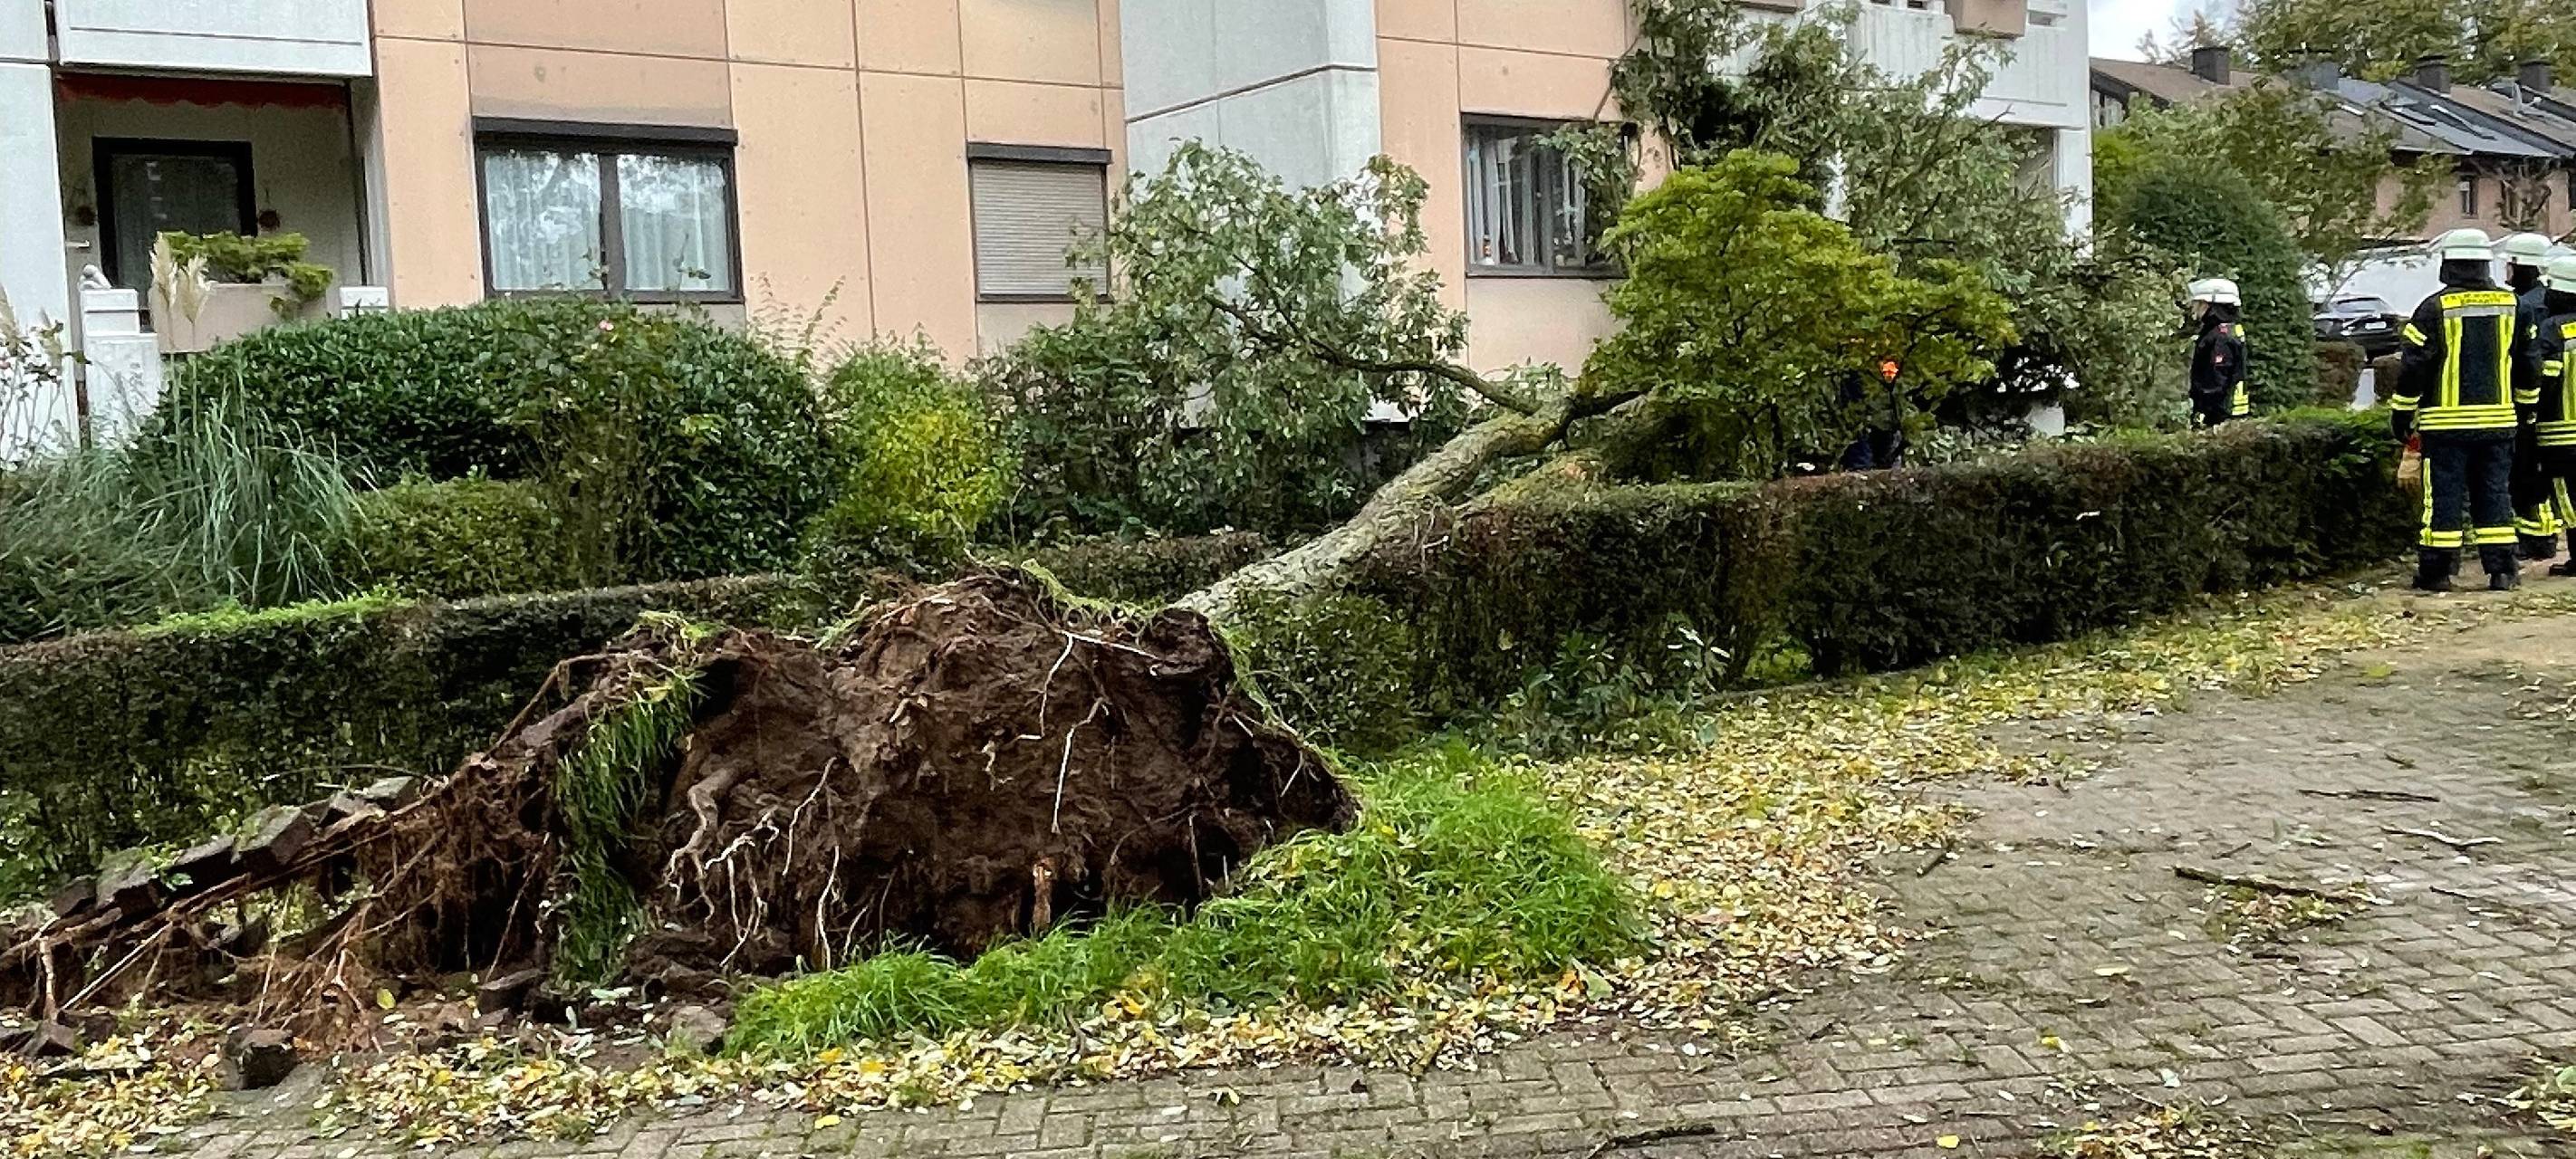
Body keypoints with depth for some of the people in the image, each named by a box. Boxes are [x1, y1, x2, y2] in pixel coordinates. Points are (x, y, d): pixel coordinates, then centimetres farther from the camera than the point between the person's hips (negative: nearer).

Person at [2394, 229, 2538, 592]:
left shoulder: (2436, 307, -9)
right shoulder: (2511, 304, 6)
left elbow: (2414, 365, -9)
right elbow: (2528, 362, 13)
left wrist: (2402, 413, 0)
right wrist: (2525, 405, 25)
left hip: (2446, 420, -4)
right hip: (2497, 420, 4)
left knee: (2445, 494, 0)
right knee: (2495, 493, 10)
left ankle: (2437, 570, 2)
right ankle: (2502, 569, 10)